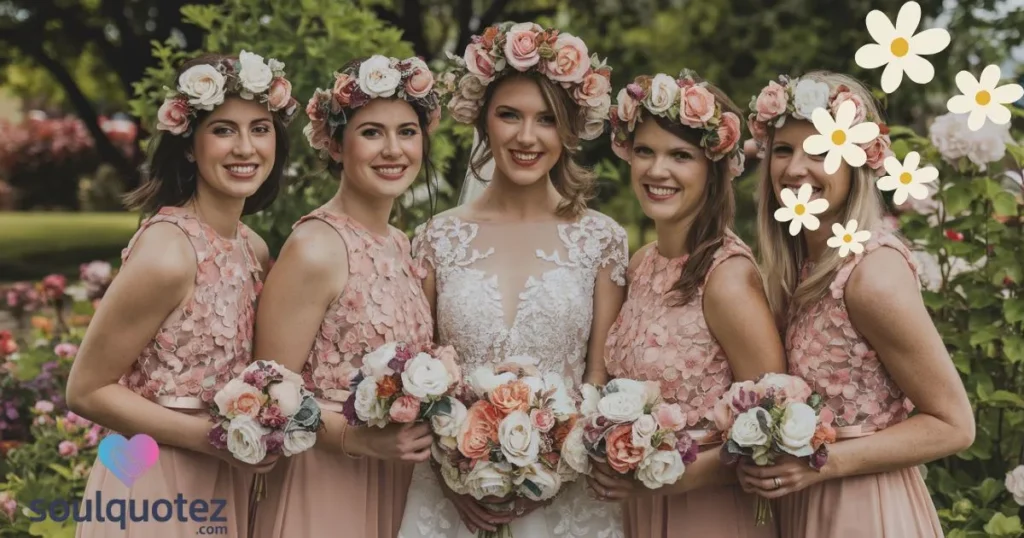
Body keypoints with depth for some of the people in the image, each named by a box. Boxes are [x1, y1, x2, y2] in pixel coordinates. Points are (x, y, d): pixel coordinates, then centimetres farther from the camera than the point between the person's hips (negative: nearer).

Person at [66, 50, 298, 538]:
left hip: (225, 489, 7)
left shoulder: (254, 249, 2)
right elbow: (87, 391, -16)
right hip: (154, 490, -7)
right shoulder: (167, 253, -21)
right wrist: (209, 436, -22)